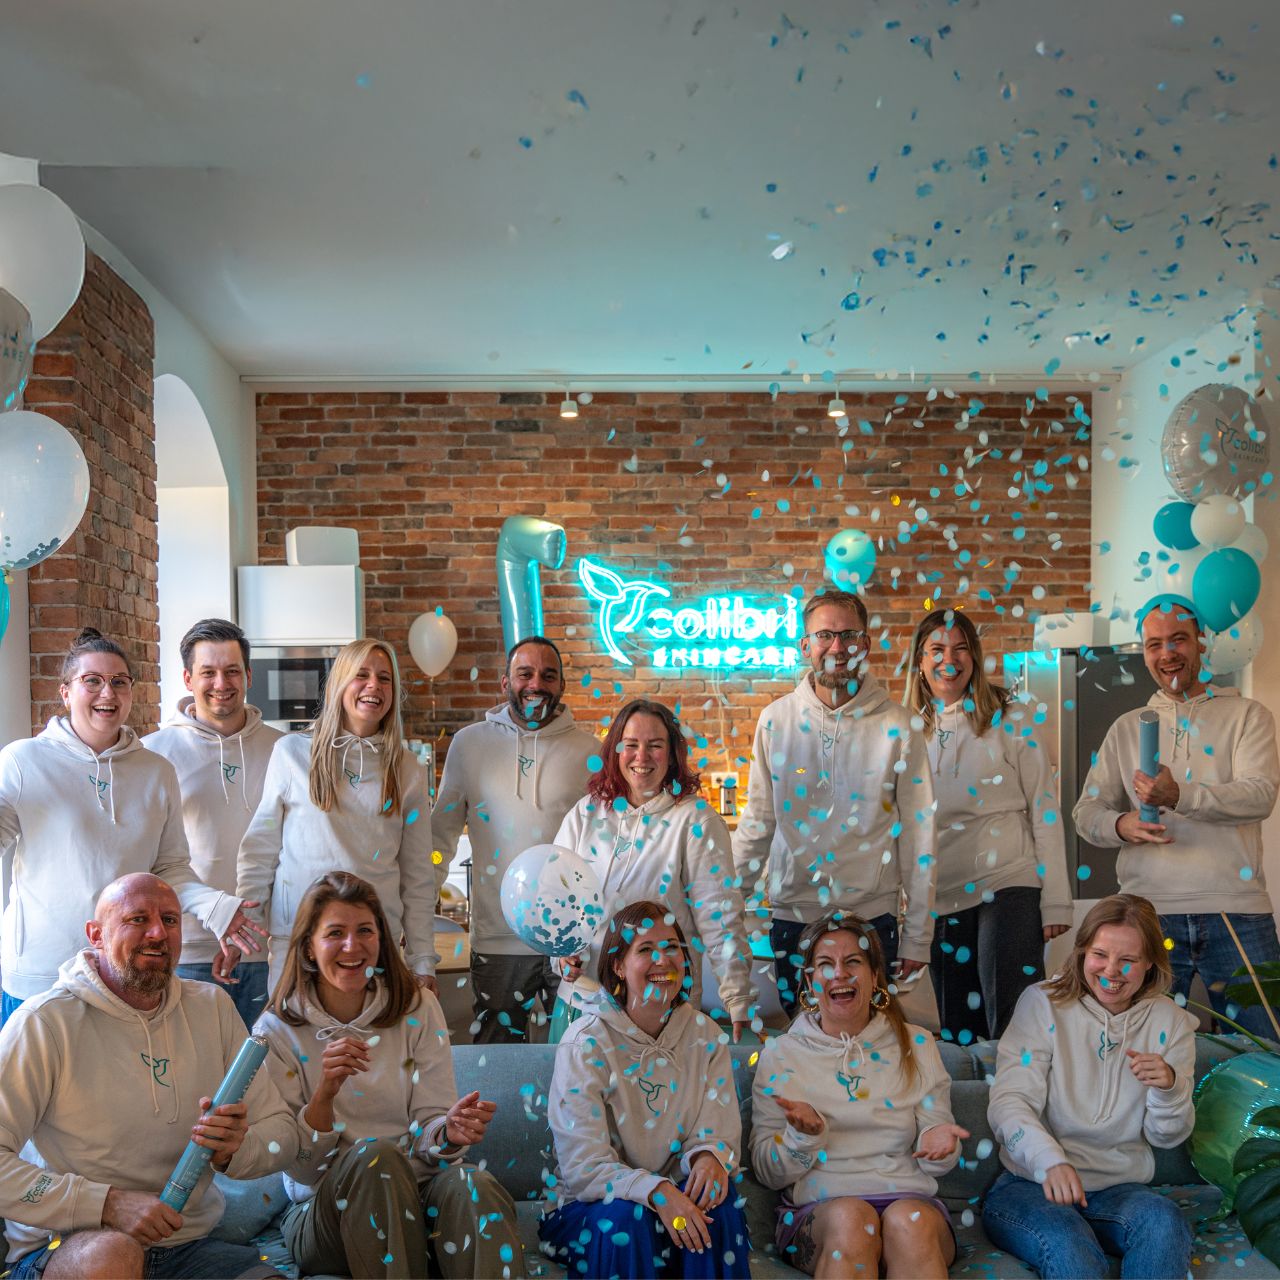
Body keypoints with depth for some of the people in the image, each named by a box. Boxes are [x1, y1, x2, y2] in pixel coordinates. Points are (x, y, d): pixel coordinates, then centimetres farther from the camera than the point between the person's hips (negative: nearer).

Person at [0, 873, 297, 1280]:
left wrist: (232, 1150, -16)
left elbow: (283, 1131, 6)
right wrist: (108, 1205, -24)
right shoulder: (47, 1021, -9)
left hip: (190, 1245, 2)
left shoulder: (213, 1007, 6)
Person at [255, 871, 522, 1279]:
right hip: (323, 1213, 0)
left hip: (417, 1196, 0)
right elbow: (300, 1168, -4)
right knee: (376, 1156, -34)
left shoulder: (417, 1008, 4)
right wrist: (324, 1093, -24)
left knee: (475, 1187, -34)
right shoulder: (278, 1030, -1)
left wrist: (451, 1131, -23)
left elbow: (428, 1137, 2)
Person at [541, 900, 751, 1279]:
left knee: (715, 1195, -27)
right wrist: (655, 1191, -34)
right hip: (588, 1210, -3)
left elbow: (718, 1133, -2)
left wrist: (709, 1156, -27)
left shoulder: (705, 1037, 0)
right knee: (627, 1217, -33)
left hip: (676, 1196, 3)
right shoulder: (586, 1044, -13)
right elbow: (583, 1167, -18)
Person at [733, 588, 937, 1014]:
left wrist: (917, 936, 0)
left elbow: (918, 836, -1)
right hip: (792, 914, 2)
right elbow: (757, 821, 7)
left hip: (872, 915, -1)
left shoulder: (896, 728, -4)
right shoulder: (776, 720, 1)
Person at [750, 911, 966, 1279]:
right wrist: (804, 1134, -16)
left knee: (910, 1220, -33)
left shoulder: (915, 1045, 13)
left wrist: (938, 1141, -12)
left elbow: (935, 1163, 13)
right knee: (850, 1217, -34)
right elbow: (767, 1172, 5)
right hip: (816, 1210, -1)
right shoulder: (780, 1054, 9)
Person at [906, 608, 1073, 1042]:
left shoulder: (1008, 720, -2)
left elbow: (1044, 809, -4)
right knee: (957, 1030, 11)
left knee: (1014, 1023, -8)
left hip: (1009, 887, -4)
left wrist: (1055, 901, -8)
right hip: (939, 900, 4)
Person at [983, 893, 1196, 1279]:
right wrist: (1050, 1161, -33)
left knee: (1163, 1220, -31)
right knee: (1066, 1243, -36)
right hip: (1030, 1185, -3)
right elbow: (1008, 1101, -13)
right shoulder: (1042, 1002, -4)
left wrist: (1169, 1086, -16)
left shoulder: (1171, 1023, 6)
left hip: (1119, 1189, 3)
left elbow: (1167, 1137, 8)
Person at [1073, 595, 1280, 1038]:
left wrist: (1180, 796, -25)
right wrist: (1120, 826, -12)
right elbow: (1087, 811, 12)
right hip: (1149, 911, 2)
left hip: (1236, 911, -2)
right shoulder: (1126, 728, 17)